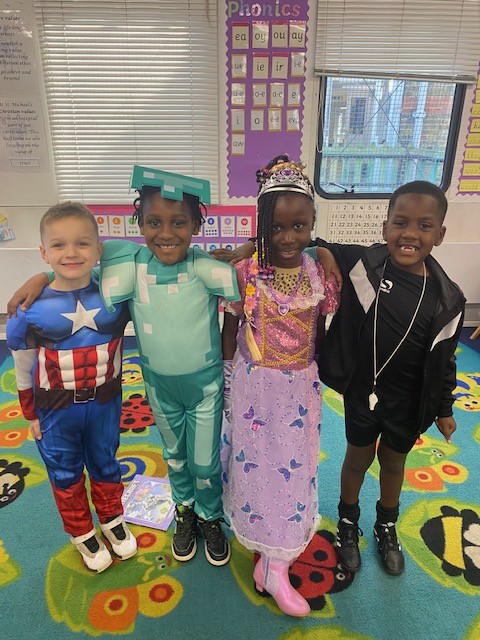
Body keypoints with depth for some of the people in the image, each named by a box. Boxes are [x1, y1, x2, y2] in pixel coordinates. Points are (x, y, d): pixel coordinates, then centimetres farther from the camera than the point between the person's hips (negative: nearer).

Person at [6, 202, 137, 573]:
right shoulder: (33, 308, -16)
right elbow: (23, 365, -5)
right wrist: (31, 414, 2)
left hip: (105, 403, 1)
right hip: (56, 411, -1)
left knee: (105, 465, 22)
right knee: (66, 475, 18)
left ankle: (113, 520, 48)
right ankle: (83, 534, 43)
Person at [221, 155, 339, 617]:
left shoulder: (319, 273, -9)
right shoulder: (244, 273, -14)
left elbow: (319, 332, 3)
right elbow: (229, 333, -4)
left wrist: (314, 376, 10)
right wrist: (229, 386, 1)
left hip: (300, 386, 2)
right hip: (255, 385, -1)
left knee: (293, 466, 11)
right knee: (256, 462, 13)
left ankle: (273, 565, 33)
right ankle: (274, 563, 39)